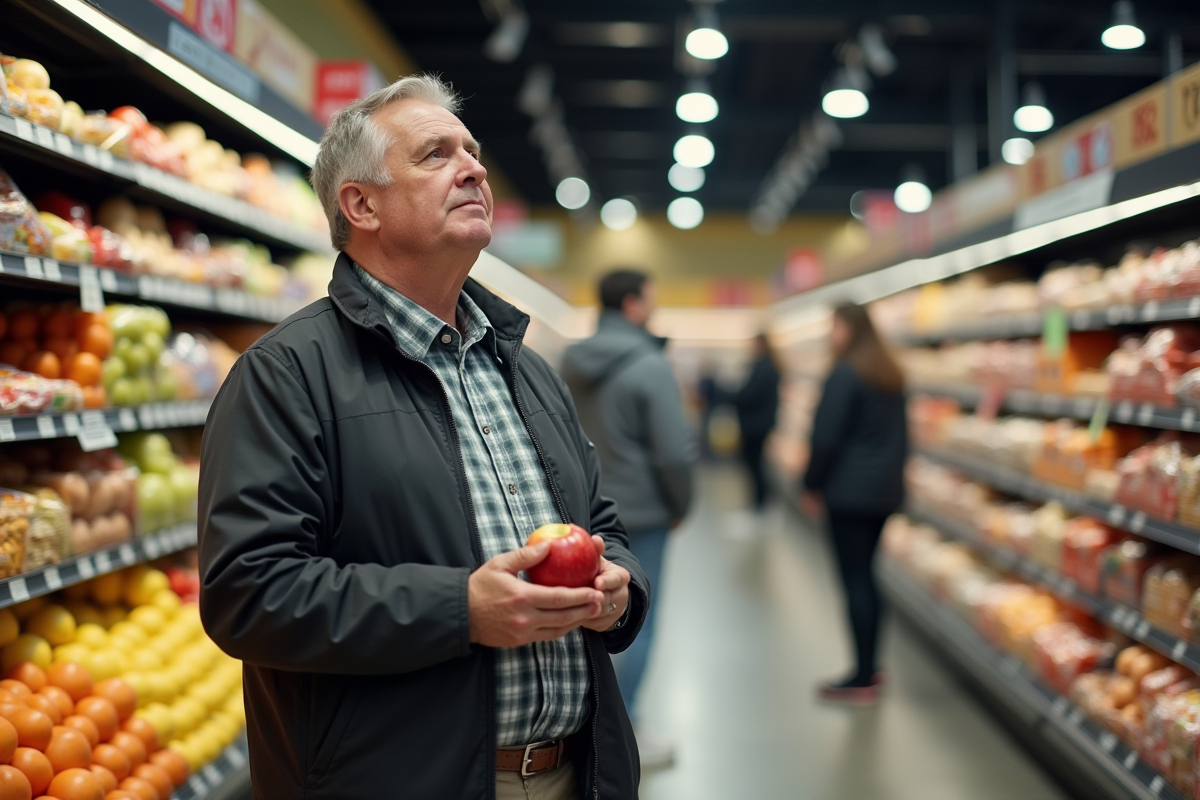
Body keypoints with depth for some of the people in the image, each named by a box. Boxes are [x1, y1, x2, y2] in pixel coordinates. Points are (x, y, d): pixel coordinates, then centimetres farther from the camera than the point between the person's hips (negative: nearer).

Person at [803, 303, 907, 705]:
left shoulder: (845, 375, -13)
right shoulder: (890, 377, 13)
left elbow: (826, 437, -15)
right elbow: (901, 434, 18)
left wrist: (812, 485, -4)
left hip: (850, 491, -9)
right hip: (886, 490, 9)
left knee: (854, 580, -5)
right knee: (866, 574, 16)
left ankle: (863, 680, -2)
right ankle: (870, 667, 21)